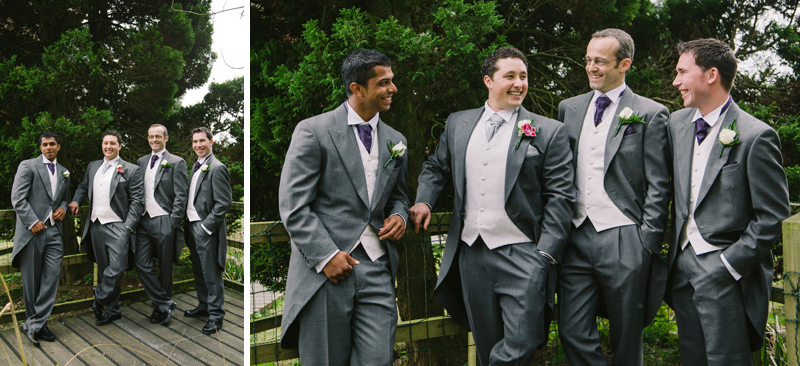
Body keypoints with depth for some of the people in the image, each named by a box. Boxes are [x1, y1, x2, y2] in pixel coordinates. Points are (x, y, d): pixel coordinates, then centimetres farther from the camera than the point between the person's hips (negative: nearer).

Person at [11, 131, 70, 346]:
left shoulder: (64, 172, 17)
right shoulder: (28, 166, -1)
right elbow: (18, 198, -8)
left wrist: (63, 208, 5)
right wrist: (33, 222, -15)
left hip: (54, 231, 4)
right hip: (32, 231, -4)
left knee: (52, 276, -4)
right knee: (31, 280, 5)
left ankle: (36, 325, 1)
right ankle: (34, 321, 18)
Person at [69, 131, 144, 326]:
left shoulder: (131, 170, -3)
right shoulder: (92, 167, 16)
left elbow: (137, 201, -7)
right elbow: (83, 186, 30)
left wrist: (128, 227, -14)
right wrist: (76, 200, 7)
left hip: (117, 227, -5)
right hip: (95, 226, 6)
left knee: (116, 268, -14)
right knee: (104, 269, 10)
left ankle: (99, 300, 8)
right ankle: (113, 309, 20)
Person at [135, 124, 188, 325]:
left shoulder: (176, 163, -3)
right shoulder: (141, 162, 15)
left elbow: (181, 196, -8)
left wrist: (173, 223, -13)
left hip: (164, 223, -5)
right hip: (144, 221, 5)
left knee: (165, 267, 5)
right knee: (141, 264, -2)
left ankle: (161, 306, 21)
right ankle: (164, 304, 8)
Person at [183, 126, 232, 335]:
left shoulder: (217, 168, -14)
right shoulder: (196, 166, 14)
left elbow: (224, 203, -18)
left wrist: (206, 226, -17)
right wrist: (188, 224, 12)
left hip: (207, 230, -9)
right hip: (192, 226, 9)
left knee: (211, 274, -2)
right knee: (199, 271, 19)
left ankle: (216, 315, 7)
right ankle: (204, 306, 33)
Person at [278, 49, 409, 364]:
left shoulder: (395, 140, 13)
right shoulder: (313, 131, -5)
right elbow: (293, 206, -8)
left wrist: (398, 215, 3)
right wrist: (326, 256, -14)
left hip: (377, 269, 4)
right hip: (325, 270, -4)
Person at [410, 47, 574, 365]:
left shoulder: (549, 132, -1)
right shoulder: (457, 124, 10)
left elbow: (560, 196, -4)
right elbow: (435, 167, 22)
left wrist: (546, 253, -11)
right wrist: (423, 200, 3)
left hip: (522, 255, -3)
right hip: (470, 253, 4)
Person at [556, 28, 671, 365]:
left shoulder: (651, 114, -1)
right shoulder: (569, 108, 13)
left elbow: (659, 186, -4)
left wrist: (646, 244, -9)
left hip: (624, 242, -4)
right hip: (576, 238, 4)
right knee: (572, 335, 3)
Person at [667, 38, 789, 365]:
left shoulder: (755, 135, -11)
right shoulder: (677, 123, 8)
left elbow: (773, 216, -10)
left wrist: (729, 266, -13)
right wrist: (675, 257, 8)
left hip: (725, 272, -6)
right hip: (682, 265, 6)